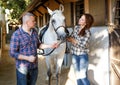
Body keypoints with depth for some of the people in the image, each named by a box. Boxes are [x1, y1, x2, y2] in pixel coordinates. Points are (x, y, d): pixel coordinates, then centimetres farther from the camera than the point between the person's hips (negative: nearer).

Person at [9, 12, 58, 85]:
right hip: (23, 68, -6)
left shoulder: (34, 32, 3)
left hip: (34, 66, 6)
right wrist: (28, 58, -23)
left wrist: (50, 46, 4)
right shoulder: (16, 34, -17)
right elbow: (12, 53, -16)